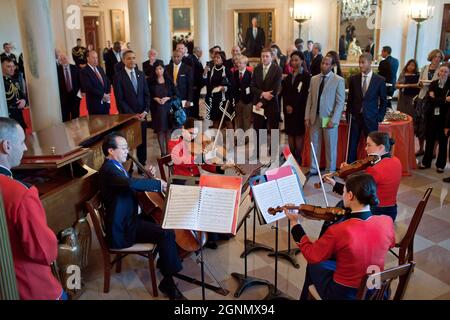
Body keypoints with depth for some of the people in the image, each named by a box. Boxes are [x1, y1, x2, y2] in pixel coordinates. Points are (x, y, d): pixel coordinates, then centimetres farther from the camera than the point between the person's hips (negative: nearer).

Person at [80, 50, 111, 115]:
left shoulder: (100, 69, 16)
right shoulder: (84, 71, -8)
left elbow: (107, 82, 15)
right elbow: (89, 88, -17)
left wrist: (107, 94, -2)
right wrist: (102, 95, -16)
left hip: (106, 102, 7)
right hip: (95, 104, -7)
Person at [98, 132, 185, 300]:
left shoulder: (115, 166, 12)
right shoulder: (108, 170, -21)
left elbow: (132, 185, 21)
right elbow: (131, 184, -40)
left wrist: (148, 177, 3)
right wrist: (159, 184, -29)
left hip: (129, 218, 11)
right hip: (123, 229, -11)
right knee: (166, 233, -24)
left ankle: (163, 260, 28)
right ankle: (168, 281, -14)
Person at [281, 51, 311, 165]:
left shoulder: (306, 76, -6)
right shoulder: (289, 76, 13)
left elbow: (304, 95, -11)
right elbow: (284, 92, 9)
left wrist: (293, 107, -13)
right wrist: (287, 105, -6)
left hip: (299, 110, -6)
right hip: (288, 109, 6)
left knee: (299, 134, 1)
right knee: (290, 133, 9)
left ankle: (298, 158, 8)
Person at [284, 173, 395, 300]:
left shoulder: (338, 231, -30)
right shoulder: (387, 222, -16)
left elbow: (311, 256, -13)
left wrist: (295, 223, -5)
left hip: (343, 294, -5)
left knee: (313, 265, 24)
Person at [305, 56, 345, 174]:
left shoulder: (339, 80, -6)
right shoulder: (314, 79, 8)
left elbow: (340, 102, -9)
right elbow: (309, 99, 9)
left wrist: (333, 120, -15)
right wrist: (307, 117, 3)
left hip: (329, 119, -4)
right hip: (315, 118, 4)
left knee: (330, 146, 7)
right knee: (314, 144, 12)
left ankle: (330, 171, 19)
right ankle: (313, 169, 24)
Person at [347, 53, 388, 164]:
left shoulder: (380, 80, -2)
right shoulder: (353, 79, 3)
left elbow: (384, 101, 5)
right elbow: (350, 99, 9)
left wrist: (380, 117, -1)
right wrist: (348, 115, 5)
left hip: (371, 118, -1)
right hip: (355, 117, 2)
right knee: (352, 145, 4)